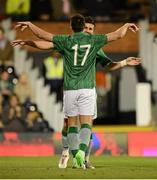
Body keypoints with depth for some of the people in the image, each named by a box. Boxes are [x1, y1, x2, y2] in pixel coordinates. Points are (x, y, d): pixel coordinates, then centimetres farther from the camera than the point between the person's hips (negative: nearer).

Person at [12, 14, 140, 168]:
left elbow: (42, 35, -1)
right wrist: (126, 25, 27)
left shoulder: (66, 41, -1)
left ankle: (76, 158, 0)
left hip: (70, 89, 0)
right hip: (87, 88, 0)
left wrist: (29, 24, 14)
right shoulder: (93, 40, 2)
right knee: (86, 123, -4)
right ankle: (81, 151, -28)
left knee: (72, 124, 8)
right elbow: (118, 35, 8)